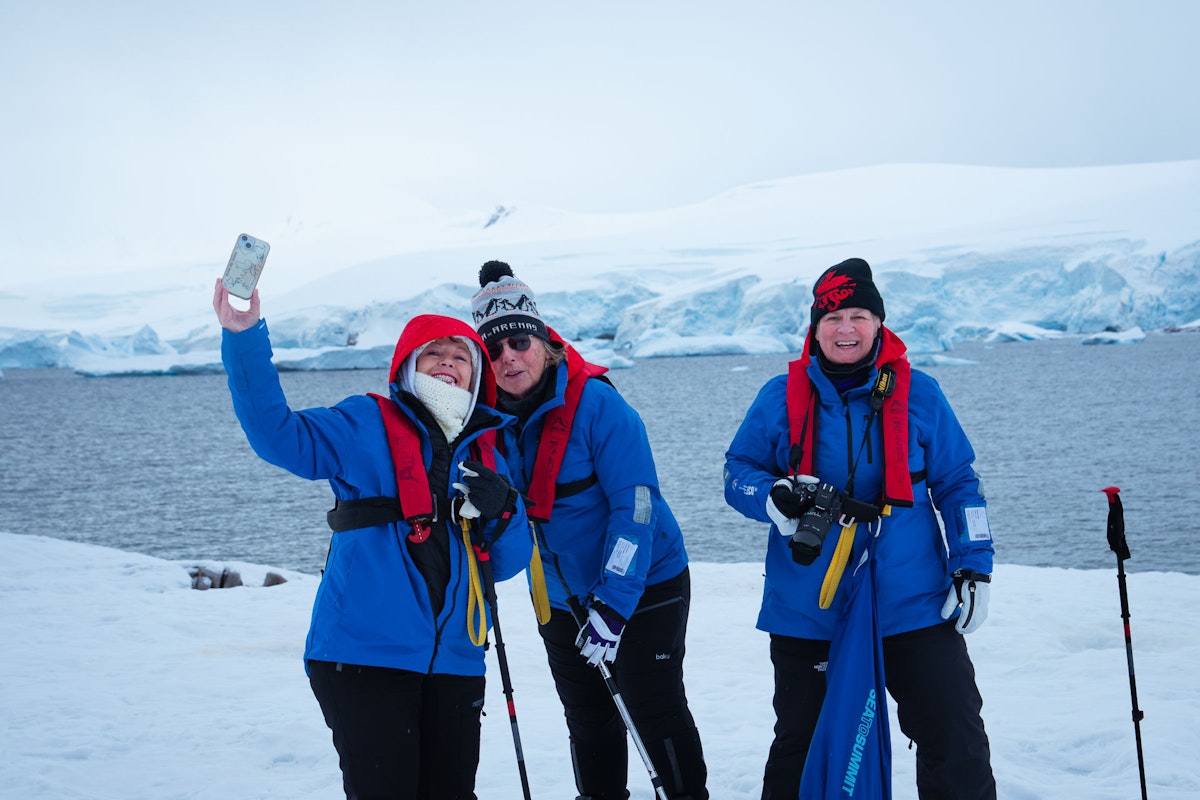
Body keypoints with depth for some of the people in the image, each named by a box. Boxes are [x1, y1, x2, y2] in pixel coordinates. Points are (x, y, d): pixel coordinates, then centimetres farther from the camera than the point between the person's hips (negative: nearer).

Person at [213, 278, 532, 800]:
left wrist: (501, 511, -7)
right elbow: (278, 433, -11)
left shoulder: (488, 451, 16)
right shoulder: (366, 426, 3)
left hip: (453, 660, 5)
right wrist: (244, 340, -22)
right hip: (365, 652, -5)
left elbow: (509, 562, 15)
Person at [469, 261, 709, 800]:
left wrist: (612, 605, -27)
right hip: (560, 598, 6)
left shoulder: (596, 404, -21)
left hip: (642, 588, -6)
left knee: (656, 713, -1)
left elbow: (635, 506, -24)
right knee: (587, 721, 15)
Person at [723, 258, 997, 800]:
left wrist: (974, 568, -2)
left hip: (912, 607, -1)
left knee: (956, 742, -4)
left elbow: (957, 485, 6)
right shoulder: (781, 397, 2)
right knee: (799, 745, 15)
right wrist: (777, 498, -18)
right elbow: (738, 472, 4)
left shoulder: (918, 393, 1)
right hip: (806, 613, 1)